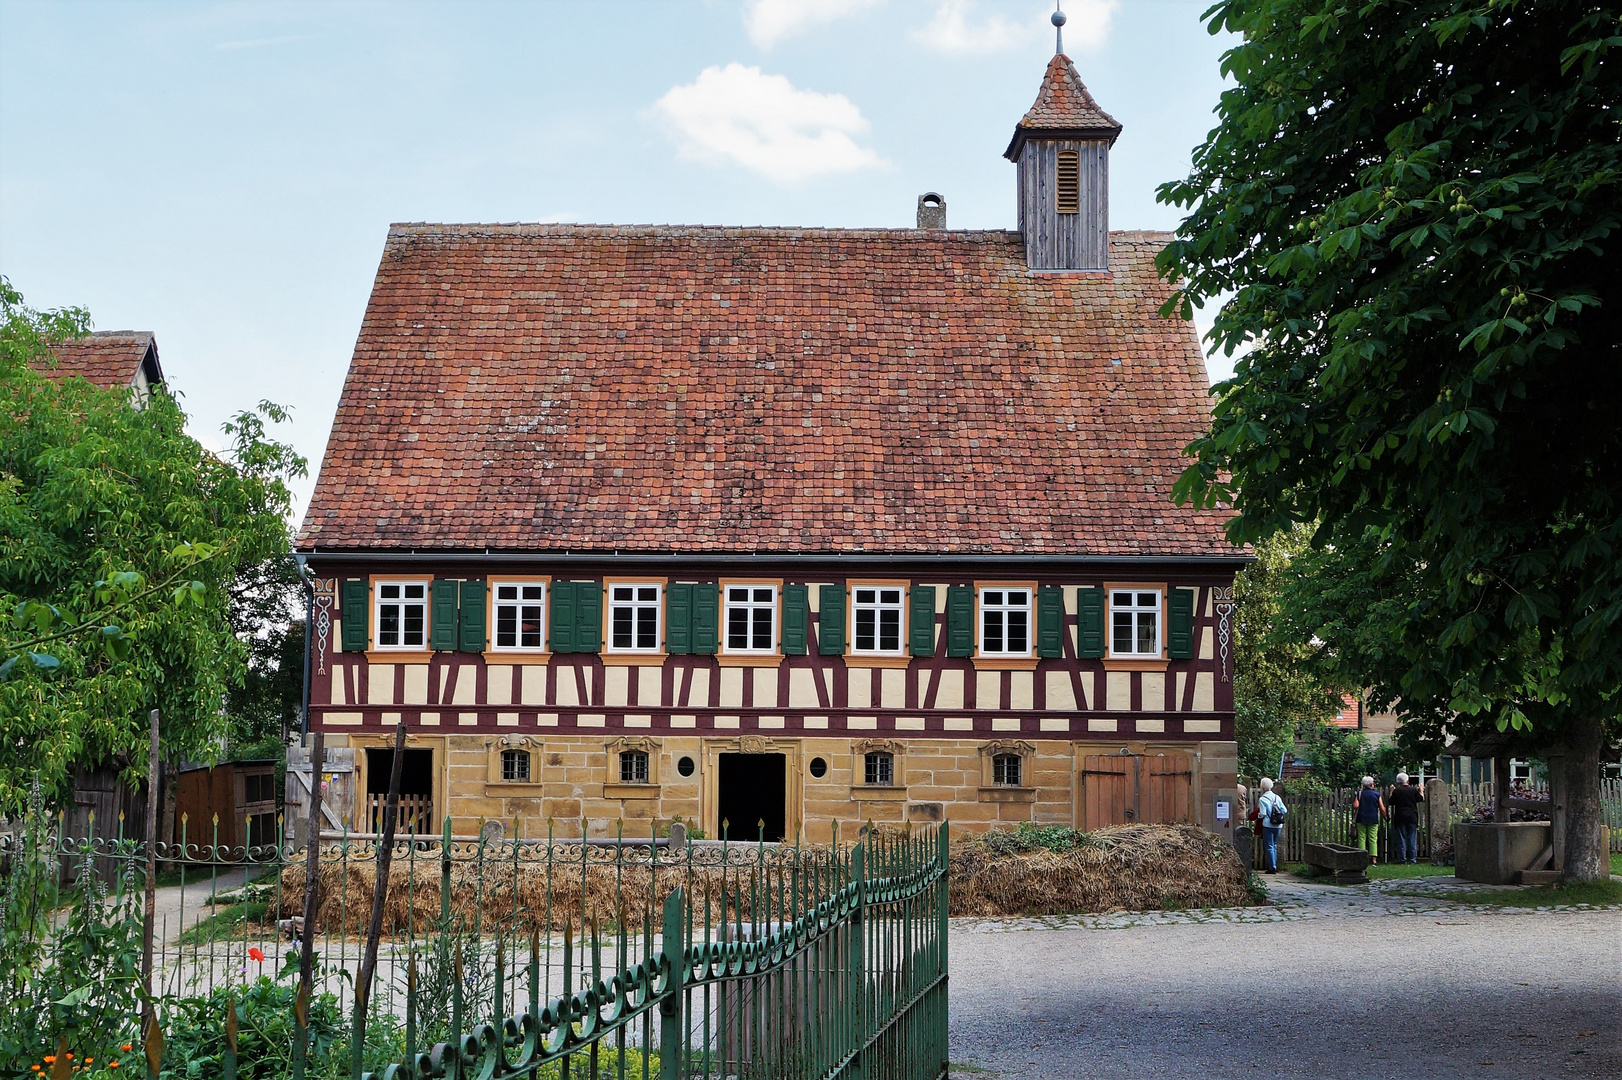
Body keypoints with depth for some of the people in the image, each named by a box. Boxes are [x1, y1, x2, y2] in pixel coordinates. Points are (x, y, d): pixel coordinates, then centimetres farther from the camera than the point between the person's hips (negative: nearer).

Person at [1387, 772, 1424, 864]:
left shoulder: (1396, 791, -7)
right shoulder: (1413, 790, -2)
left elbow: (1391, 803, -1)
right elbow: (1422, 799, 10)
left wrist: (1391, 792, 11)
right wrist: (1421, 790, 26)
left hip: (1400, 818, -1)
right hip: (1412, 817, 1)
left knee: (1401, 839, 4)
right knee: (1412, 839, 6)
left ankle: (1402, 859, 3)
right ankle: (1412, 859, 6)